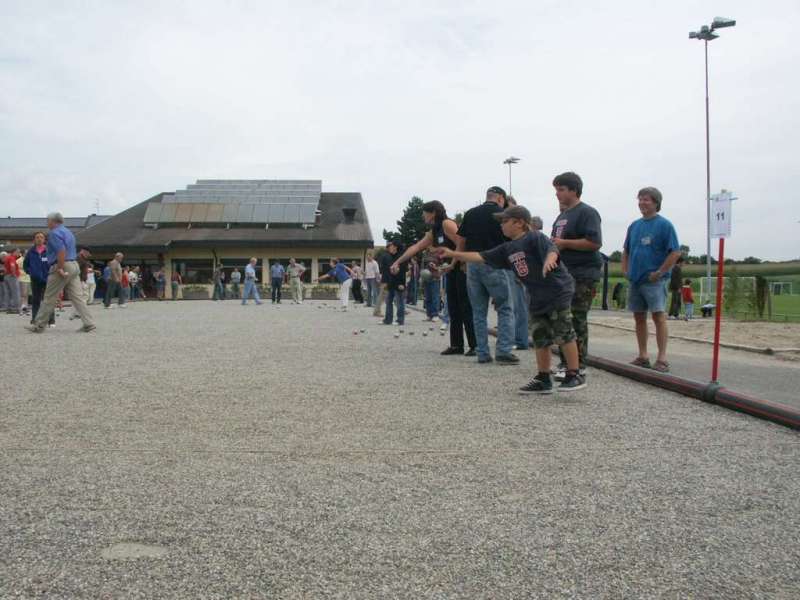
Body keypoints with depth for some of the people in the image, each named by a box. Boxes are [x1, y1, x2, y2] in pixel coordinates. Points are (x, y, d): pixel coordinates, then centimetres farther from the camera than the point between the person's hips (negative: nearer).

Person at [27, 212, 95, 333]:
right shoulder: (68, 232, 21)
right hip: (74, 265, 8)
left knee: (49, 298, 1)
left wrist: (60, 269, -21)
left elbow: (61, 251, -21)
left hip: (63, 266, -8)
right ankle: (89, 324, -5)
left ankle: (39, 326, 10)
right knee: (78, 297, 3)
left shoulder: (55, 233, -8)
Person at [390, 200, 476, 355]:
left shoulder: (447, 224, -12)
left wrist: (452, 266, -15)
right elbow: (415, 247, 18)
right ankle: (456, 345, 14)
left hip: (462, 269, -9)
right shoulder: (433, 232, 15)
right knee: (453, 310, 9)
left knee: (466, 309, -9)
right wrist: (397, 262, 17)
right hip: (452, 271, 9)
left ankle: (475, 346, -5)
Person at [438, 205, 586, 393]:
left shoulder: (535, 237, -11)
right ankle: (543, 379, 18)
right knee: (539, 337, 9)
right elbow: (482, 257, 12)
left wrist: (549, 261, -53)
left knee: (563, 334, -5)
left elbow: (552, 249, -29)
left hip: (558, 291, -8)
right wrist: (453, 254, 9)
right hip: (537, 298, 8)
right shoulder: (507, 249, 11)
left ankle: (575, 375, 5)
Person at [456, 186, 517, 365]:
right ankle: (503, 351, -4)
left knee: (479, 311, 10)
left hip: (472, 265, 4)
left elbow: (461, 242, 8)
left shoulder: (470, 214, 10)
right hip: (493, 265, -4)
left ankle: (482, 353, 10)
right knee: (505, 309, 4)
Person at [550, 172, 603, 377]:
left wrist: (564, 243, -17)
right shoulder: (562, 215, 20)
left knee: (577, 321, -7)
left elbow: (594, 243, -20)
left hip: (582, 277, -9)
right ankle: (565, 363, 20)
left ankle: (578, 366, -1)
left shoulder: (587, 213, -9)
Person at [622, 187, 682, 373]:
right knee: (639, 317, 10)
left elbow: (675, 252, -11)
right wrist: (625, 270, 10)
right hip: (634, 280, 7)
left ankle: (662, 359, -5)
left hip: (653, 280, -6)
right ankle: (643, 356, 18)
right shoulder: (634, 225, 12)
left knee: (658, 316, -8)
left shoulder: (664, 225, -6)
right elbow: (626, 250, 23)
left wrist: (660, 272, -13)